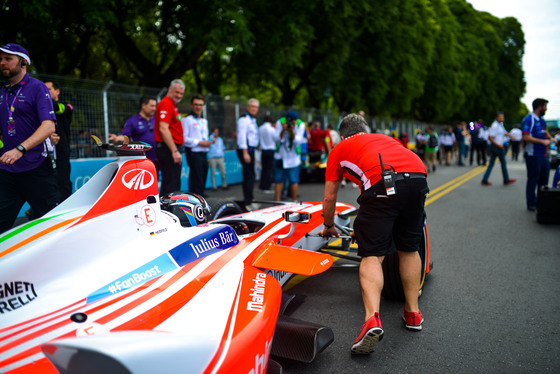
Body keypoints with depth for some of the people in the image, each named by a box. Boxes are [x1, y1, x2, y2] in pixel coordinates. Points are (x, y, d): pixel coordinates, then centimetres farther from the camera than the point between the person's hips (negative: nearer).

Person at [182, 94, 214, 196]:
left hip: (204, 154, 8)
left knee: (202, 182, 10)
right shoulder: (187, 120, -5)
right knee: (197, 184, -10)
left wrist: (210, 141, 8)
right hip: (194, 154, -8)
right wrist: (199, 143, -16)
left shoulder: (204, 121, 22)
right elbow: (183, 139, -14)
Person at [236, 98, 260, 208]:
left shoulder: (253, 120, 21)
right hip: (245, 150, -10)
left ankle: (247, 200, 21)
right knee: (250, 176, -14)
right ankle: (248, 202, -13)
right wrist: (245, 153, -23)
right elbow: (242, 136, -18)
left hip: (250, 150, 10)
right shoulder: (244, 119, -10)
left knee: (248, 176, 13)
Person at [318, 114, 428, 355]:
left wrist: (328, 226, 49)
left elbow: (329, 197, 29)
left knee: (372, 255, 0)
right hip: (417, 178, 5)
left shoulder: (339, 149, 27)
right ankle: (413, 312, 26)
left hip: (381, 183, -4)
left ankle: (372, 319, -17)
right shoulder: (385, 138, 38)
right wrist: (367, 223, 57)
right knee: (409, 249, 20)